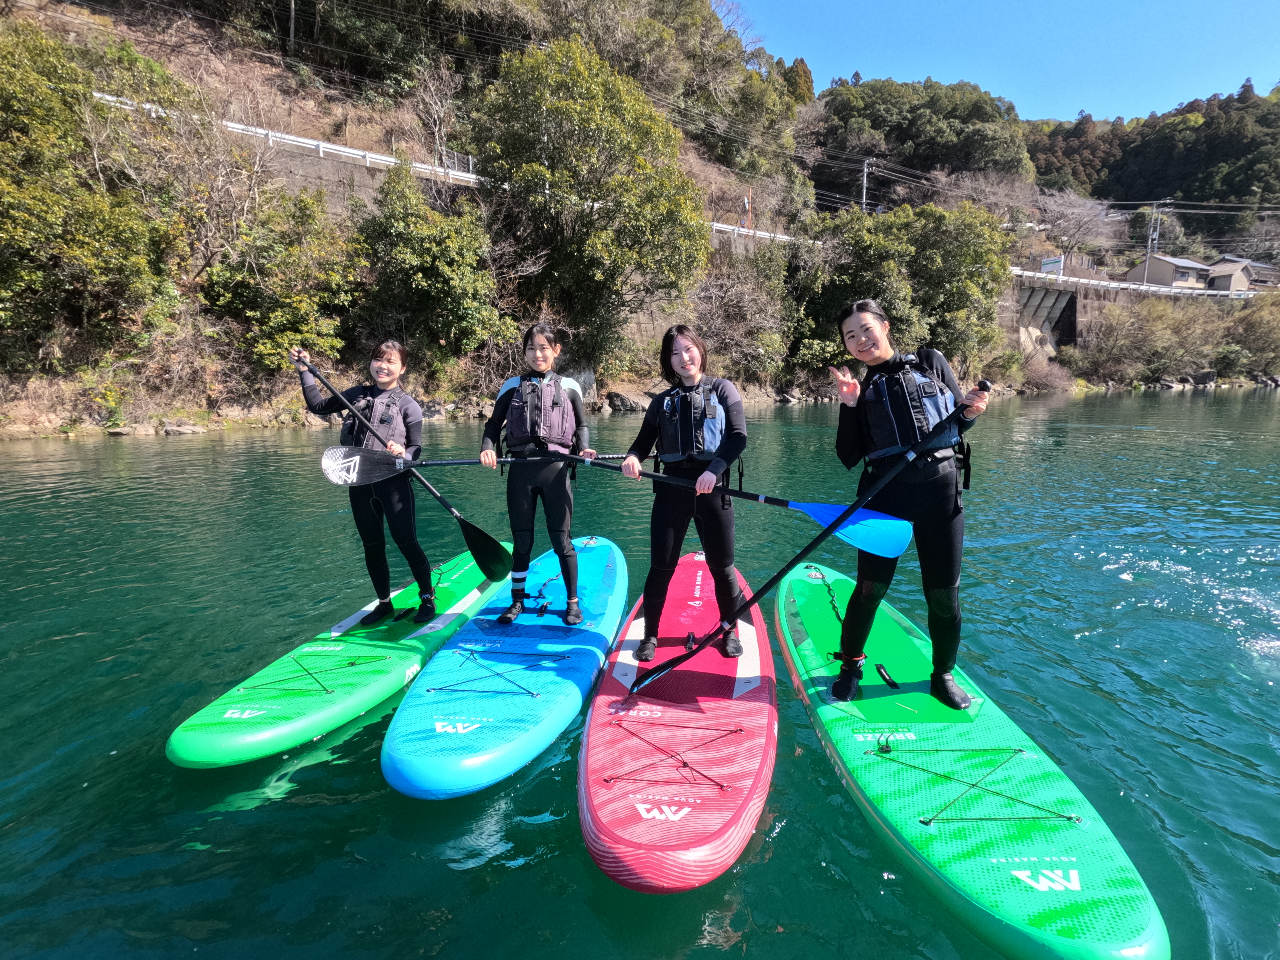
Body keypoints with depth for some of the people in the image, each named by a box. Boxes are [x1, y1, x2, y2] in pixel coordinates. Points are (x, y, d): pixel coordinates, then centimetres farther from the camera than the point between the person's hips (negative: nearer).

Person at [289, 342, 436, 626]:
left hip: (394, 482, -5)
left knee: (406, 542, -3)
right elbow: (318, 406, 19)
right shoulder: (357, 395, 10)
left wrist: (404, 454, -26)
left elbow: (416, 448, -4)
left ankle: (427, 599, 14)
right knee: (372, 546, 12)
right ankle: (384, 603, 26)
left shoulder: (407, 404, -3)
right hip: (360, 483, 5)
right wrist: (305, 371, 14)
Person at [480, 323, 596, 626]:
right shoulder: (512, 386, 9)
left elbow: (581, 425, 14)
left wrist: (583, 448, -5)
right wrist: (487, 448, -7)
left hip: (555, 468, -1)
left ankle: (572, 602, 18)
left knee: (561, 539, 3)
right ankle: (517, 600, 26)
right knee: (521, 539, 10)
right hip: (521, 469, 1)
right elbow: (494, 424, 12)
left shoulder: (569, 387, 8)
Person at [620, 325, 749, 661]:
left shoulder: (722, 390, 6)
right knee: (661, 566, 2)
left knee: (721, 566, 6)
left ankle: (730, 631, 26)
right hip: (672, 487, 2)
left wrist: (714, 469, -20)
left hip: (712, 487, -2)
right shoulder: (663, 401, 13)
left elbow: (739, 436, -4)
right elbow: (644, 441, 10)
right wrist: (633, 457, -14)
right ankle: (650, 635, 17)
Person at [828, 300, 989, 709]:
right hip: (884, 492, 0)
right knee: (871, 587, -1)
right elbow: (849, 457, 1)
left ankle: (942, 676, 27)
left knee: (944, 593, 6)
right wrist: (849, 407, -9)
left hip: (940, 490, 1)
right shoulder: (862, 388, 9)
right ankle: (850, 666, 21)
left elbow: (957, 424, 14)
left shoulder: (931, 362, 10)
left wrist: (971, 412, -8)